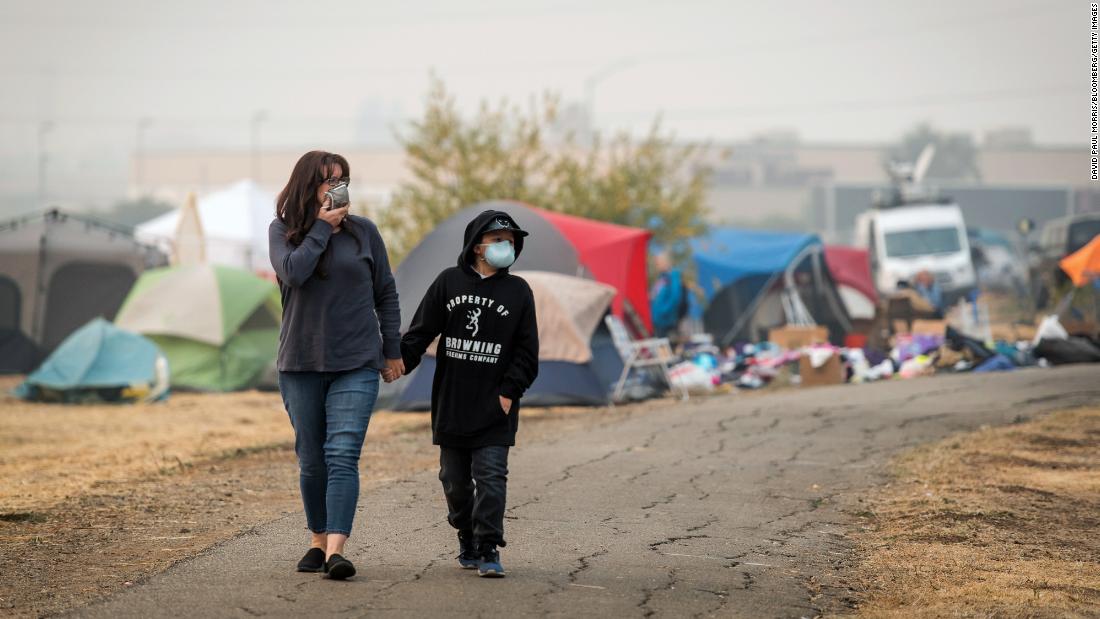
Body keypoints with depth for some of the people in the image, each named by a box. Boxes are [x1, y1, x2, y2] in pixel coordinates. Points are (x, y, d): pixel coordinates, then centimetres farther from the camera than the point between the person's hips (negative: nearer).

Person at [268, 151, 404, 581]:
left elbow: (386, 294, 12)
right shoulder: (282, 231, 4)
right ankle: (318, 541, 23)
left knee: (342, 456, -14)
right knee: (311, 460, 8)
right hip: (301, 364, 1)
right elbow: (293, 272, -17)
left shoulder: (363, 232, 5)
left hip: (356, 364, -1)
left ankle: (336, 549, -24)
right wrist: (323, 227, -10)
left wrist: (392, 350, 11)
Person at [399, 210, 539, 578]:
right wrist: (398, 362, -9)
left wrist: (510, 391, -5)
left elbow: (526, 351, 4)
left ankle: (488, 550, -7)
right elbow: (421, 333, 4)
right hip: (450, 406, 2)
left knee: (490, 477, -9)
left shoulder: (518, 291, 4)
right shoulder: (449, 282, 5)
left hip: (494, 410, -2)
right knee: (455, 480, 9)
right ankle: (468, 541, 25)